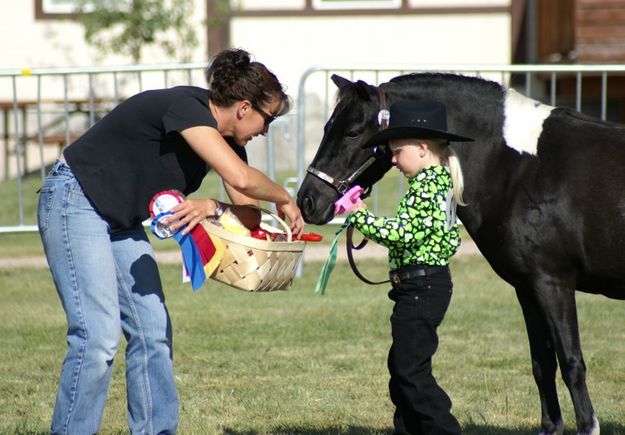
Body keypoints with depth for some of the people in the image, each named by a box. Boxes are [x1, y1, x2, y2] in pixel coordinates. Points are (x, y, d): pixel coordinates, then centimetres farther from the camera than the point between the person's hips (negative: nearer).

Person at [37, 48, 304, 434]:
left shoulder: (227, 138, 3)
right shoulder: (185, 107, -24)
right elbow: (241, 178, -35)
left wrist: (210, 207, -18)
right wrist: (284, 199, -17)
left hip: (122, 221, 9)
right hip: (76, 202, -9)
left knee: (153, 331, 4)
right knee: (99, 335, -16)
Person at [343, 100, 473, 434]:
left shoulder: (424, 185, -17)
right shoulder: (441, 181, 15)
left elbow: (401, 233, -25)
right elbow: (452, 241, 19)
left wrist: (360, 217, -14)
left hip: (419, 289, -11)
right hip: (431, 282, 11)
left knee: (411, 370, -8)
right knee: (401, 366, 16)